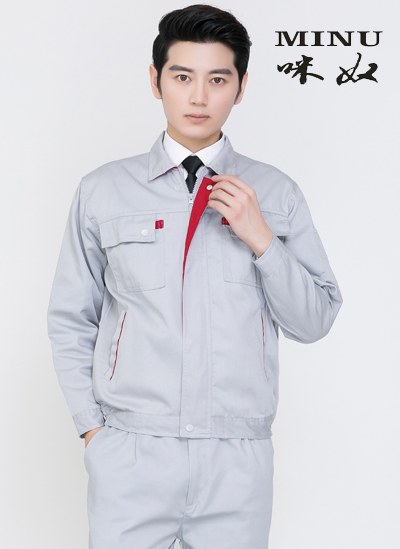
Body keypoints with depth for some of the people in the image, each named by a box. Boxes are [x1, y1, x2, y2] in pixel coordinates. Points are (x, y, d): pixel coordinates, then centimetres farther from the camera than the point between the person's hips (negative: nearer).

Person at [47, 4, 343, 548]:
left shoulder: (275, 193, 4)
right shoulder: (103, 191, 2)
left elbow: (315, 323, 3)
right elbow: (70, 321, 7)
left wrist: (261, 239, -10)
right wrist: (91, 427, 0)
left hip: (238, 460, 1)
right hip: (129, 454, 0)